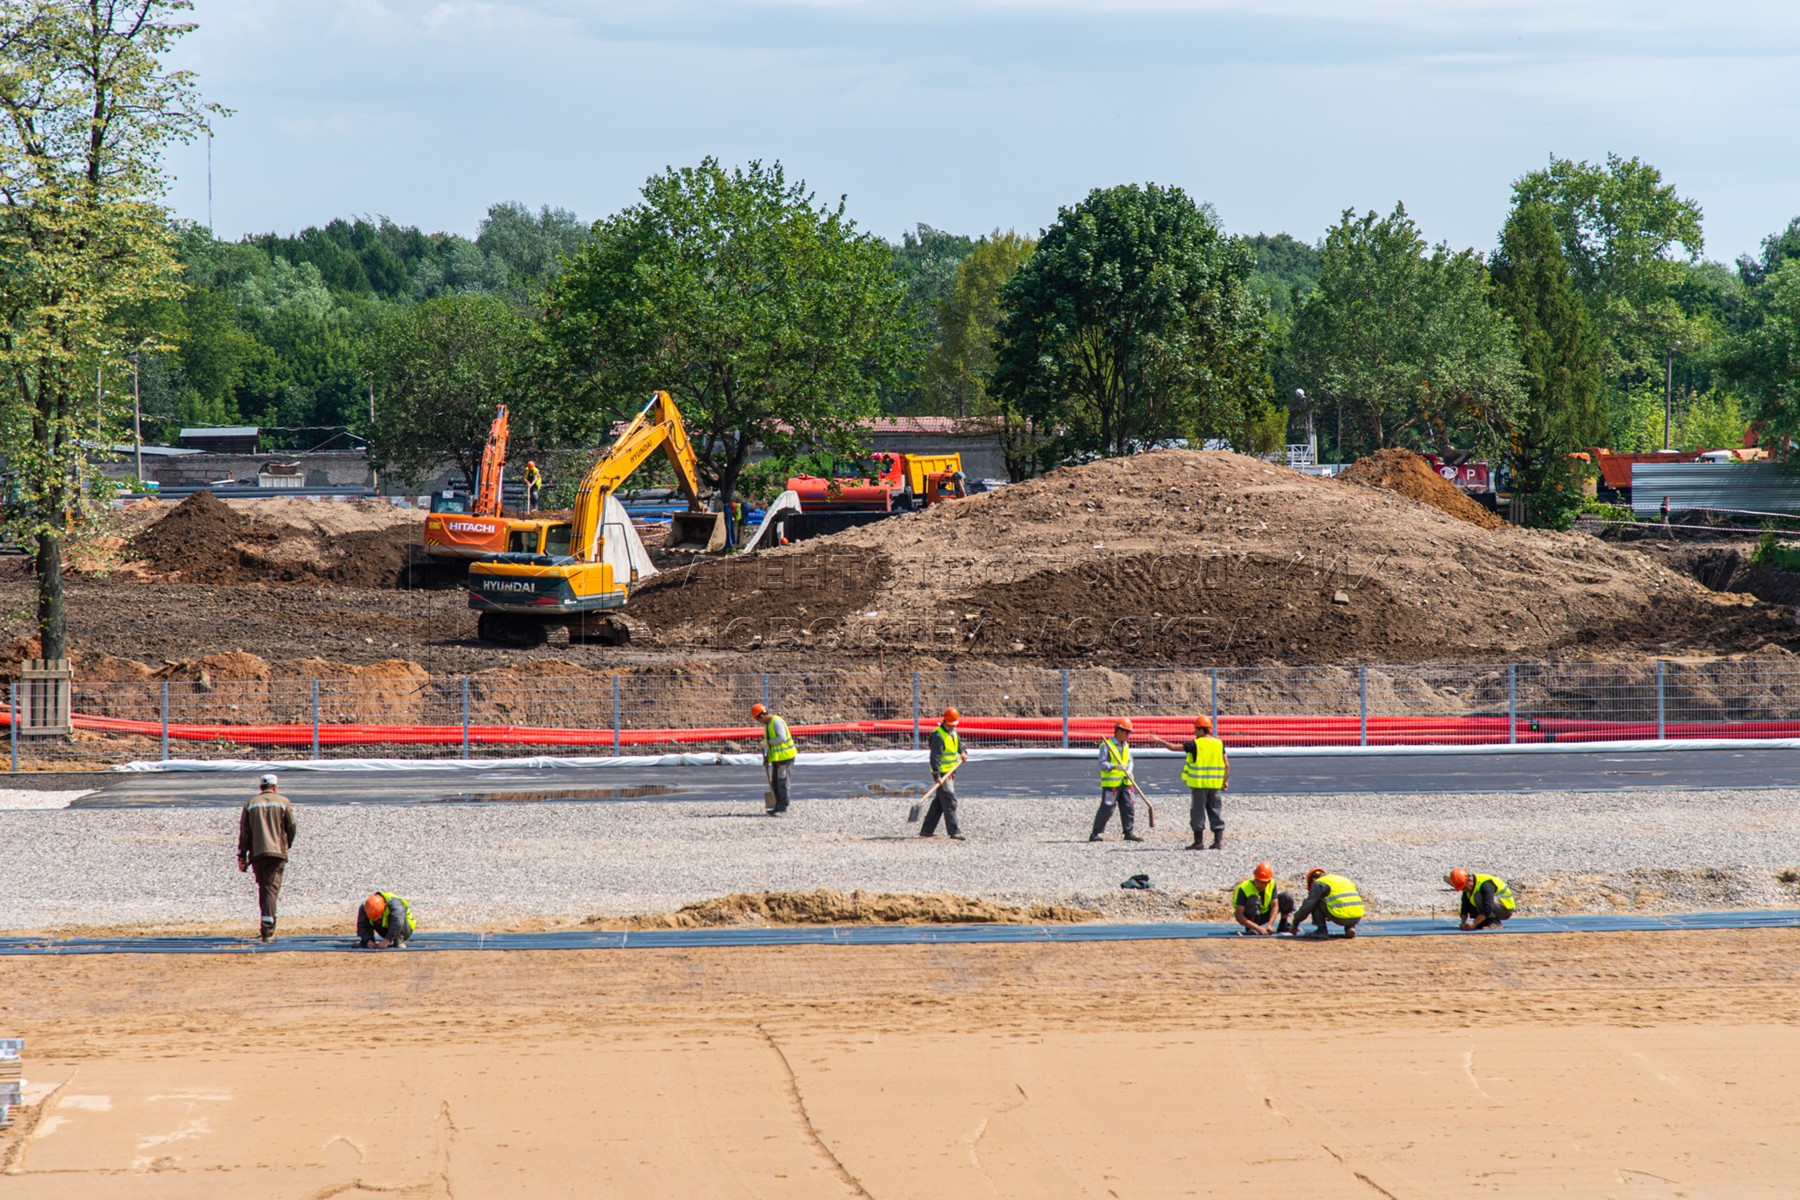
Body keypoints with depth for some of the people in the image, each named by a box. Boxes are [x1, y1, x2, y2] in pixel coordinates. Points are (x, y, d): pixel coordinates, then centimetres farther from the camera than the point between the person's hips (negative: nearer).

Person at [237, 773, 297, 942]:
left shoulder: (250, 804, 10)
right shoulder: (283, 802, 4)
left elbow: (244, 832, 5)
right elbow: (292, 828, 6)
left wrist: (242, 857, 6)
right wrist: (287, 845, 26)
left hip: (257, 853, 2)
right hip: (277, 852, -2)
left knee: (263, 889, 14)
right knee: (271, 889, -7)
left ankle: (268, 927, 18)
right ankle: (268, 931, -19)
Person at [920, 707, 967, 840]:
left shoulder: (953, 733, 12)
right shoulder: (938, 735, -17)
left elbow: (959, 745, 26)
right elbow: (935, 756, -22)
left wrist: (963, 753, 2)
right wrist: (937, 776, -29)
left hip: (950, 773, 9)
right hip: (941, 773, -9)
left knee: (939, 802, 12)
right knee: (950, 801, -12)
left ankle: (927, 830, 19)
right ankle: (954, 832, -12)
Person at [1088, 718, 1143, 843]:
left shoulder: (1125, 745, 13)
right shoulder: (1106, 745, -9)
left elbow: (1129, 761, 16)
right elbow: (1102, 764, -14)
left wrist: (1128, 771, -5)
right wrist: (1114, 767, -29)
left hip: (1124, 783, 7)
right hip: (1110, 783, -7)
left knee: (1128, 807, 4)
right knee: (1106, 809, -6)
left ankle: (1129, 832, 10)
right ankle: (1095, 834, 2)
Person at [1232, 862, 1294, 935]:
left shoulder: (1272, 884, -13)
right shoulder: (1244, 889, -28)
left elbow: (1274, 906, -14)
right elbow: (1238, 916, -33)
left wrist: (1269, 925, -30)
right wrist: (1257, 928, -44)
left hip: (1264, 914, 5)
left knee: (1286, 898, -12)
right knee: (1253, 899, -35)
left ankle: (1283, 926, 4)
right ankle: (1250, 930, -26)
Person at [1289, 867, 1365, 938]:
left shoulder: (1318, 884, 6)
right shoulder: (1343, 880, 28)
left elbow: (1307, 906, 1)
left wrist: (1295, 924, 11)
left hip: (1340, 917, -6)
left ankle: (1322, 930, 5)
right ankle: (1350, 927, 15)